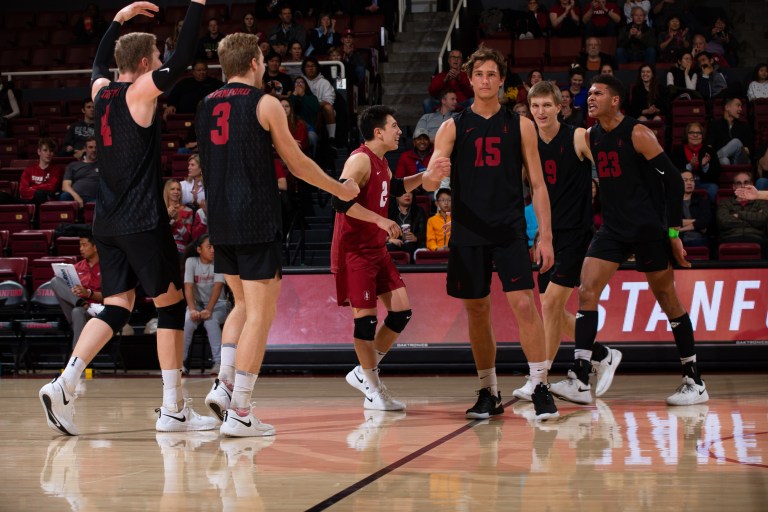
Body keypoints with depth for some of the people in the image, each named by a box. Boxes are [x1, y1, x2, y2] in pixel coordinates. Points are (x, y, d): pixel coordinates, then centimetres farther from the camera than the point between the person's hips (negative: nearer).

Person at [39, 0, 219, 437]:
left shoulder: (102, 91, 11)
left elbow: (99, 63, 34)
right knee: (171, 302, 3)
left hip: (108, 221, 8)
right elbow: (183, 58, -16)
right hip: (143, 220, -7)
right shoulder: (140, 91, -9)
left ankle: (64, 385, -8)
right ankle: (174, 409, 5)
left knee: (118, 306, 9)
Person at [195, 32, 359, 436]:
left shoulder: (205, 106, 11)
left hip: (220, 222, 7)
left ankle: (224, 383, 9)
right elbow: (296, 163, -2)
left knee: (244, 304, 23)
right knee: (260, 312, -2)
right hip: (257, 223, -7)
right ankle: (238, 412, -4)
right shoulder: (265, 104, -6)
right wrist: (340, 189, 11)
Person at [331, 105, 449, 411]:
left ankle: (365, 373, 16)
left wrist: (426, 176, 17)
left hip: (376, 248, 10)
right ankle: (373, 390, 4)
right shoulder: (360, 160, -16)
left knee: (401, 309, 6)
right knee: (366, 314, -6)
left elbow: (395, 188, 33)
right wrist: (381, 221, -28)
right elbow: (341, 201, -27)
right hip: (354, 250, -10)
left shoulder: (381, 162, 14)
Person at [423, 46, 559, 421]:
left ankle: (540, 388, -7)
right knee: (476, 312, 6)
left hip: (510, 230, -1)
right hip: (468, 234, 2)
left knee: (523, 304, -13)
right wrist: (431, 177, -28)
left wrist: (545, 235, -2)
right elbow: (431, 180, -2)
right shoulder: (453, 127, 6)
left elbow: (537, 184, 6)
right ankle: (489, 393, 18)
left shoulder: (520, 126, 6)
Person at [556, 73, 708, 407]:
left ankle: (695, 382, 14)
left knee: (668, 300, 3)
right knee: (586, 291, -9)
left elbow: (673, 179, -11)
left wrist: (674, 230, -13)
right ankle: (579, 382, -12)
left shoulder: (638, 134, -11)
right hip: (612, 229, 6)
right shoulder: (589, 137, 7)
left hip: (647, 228, -6)